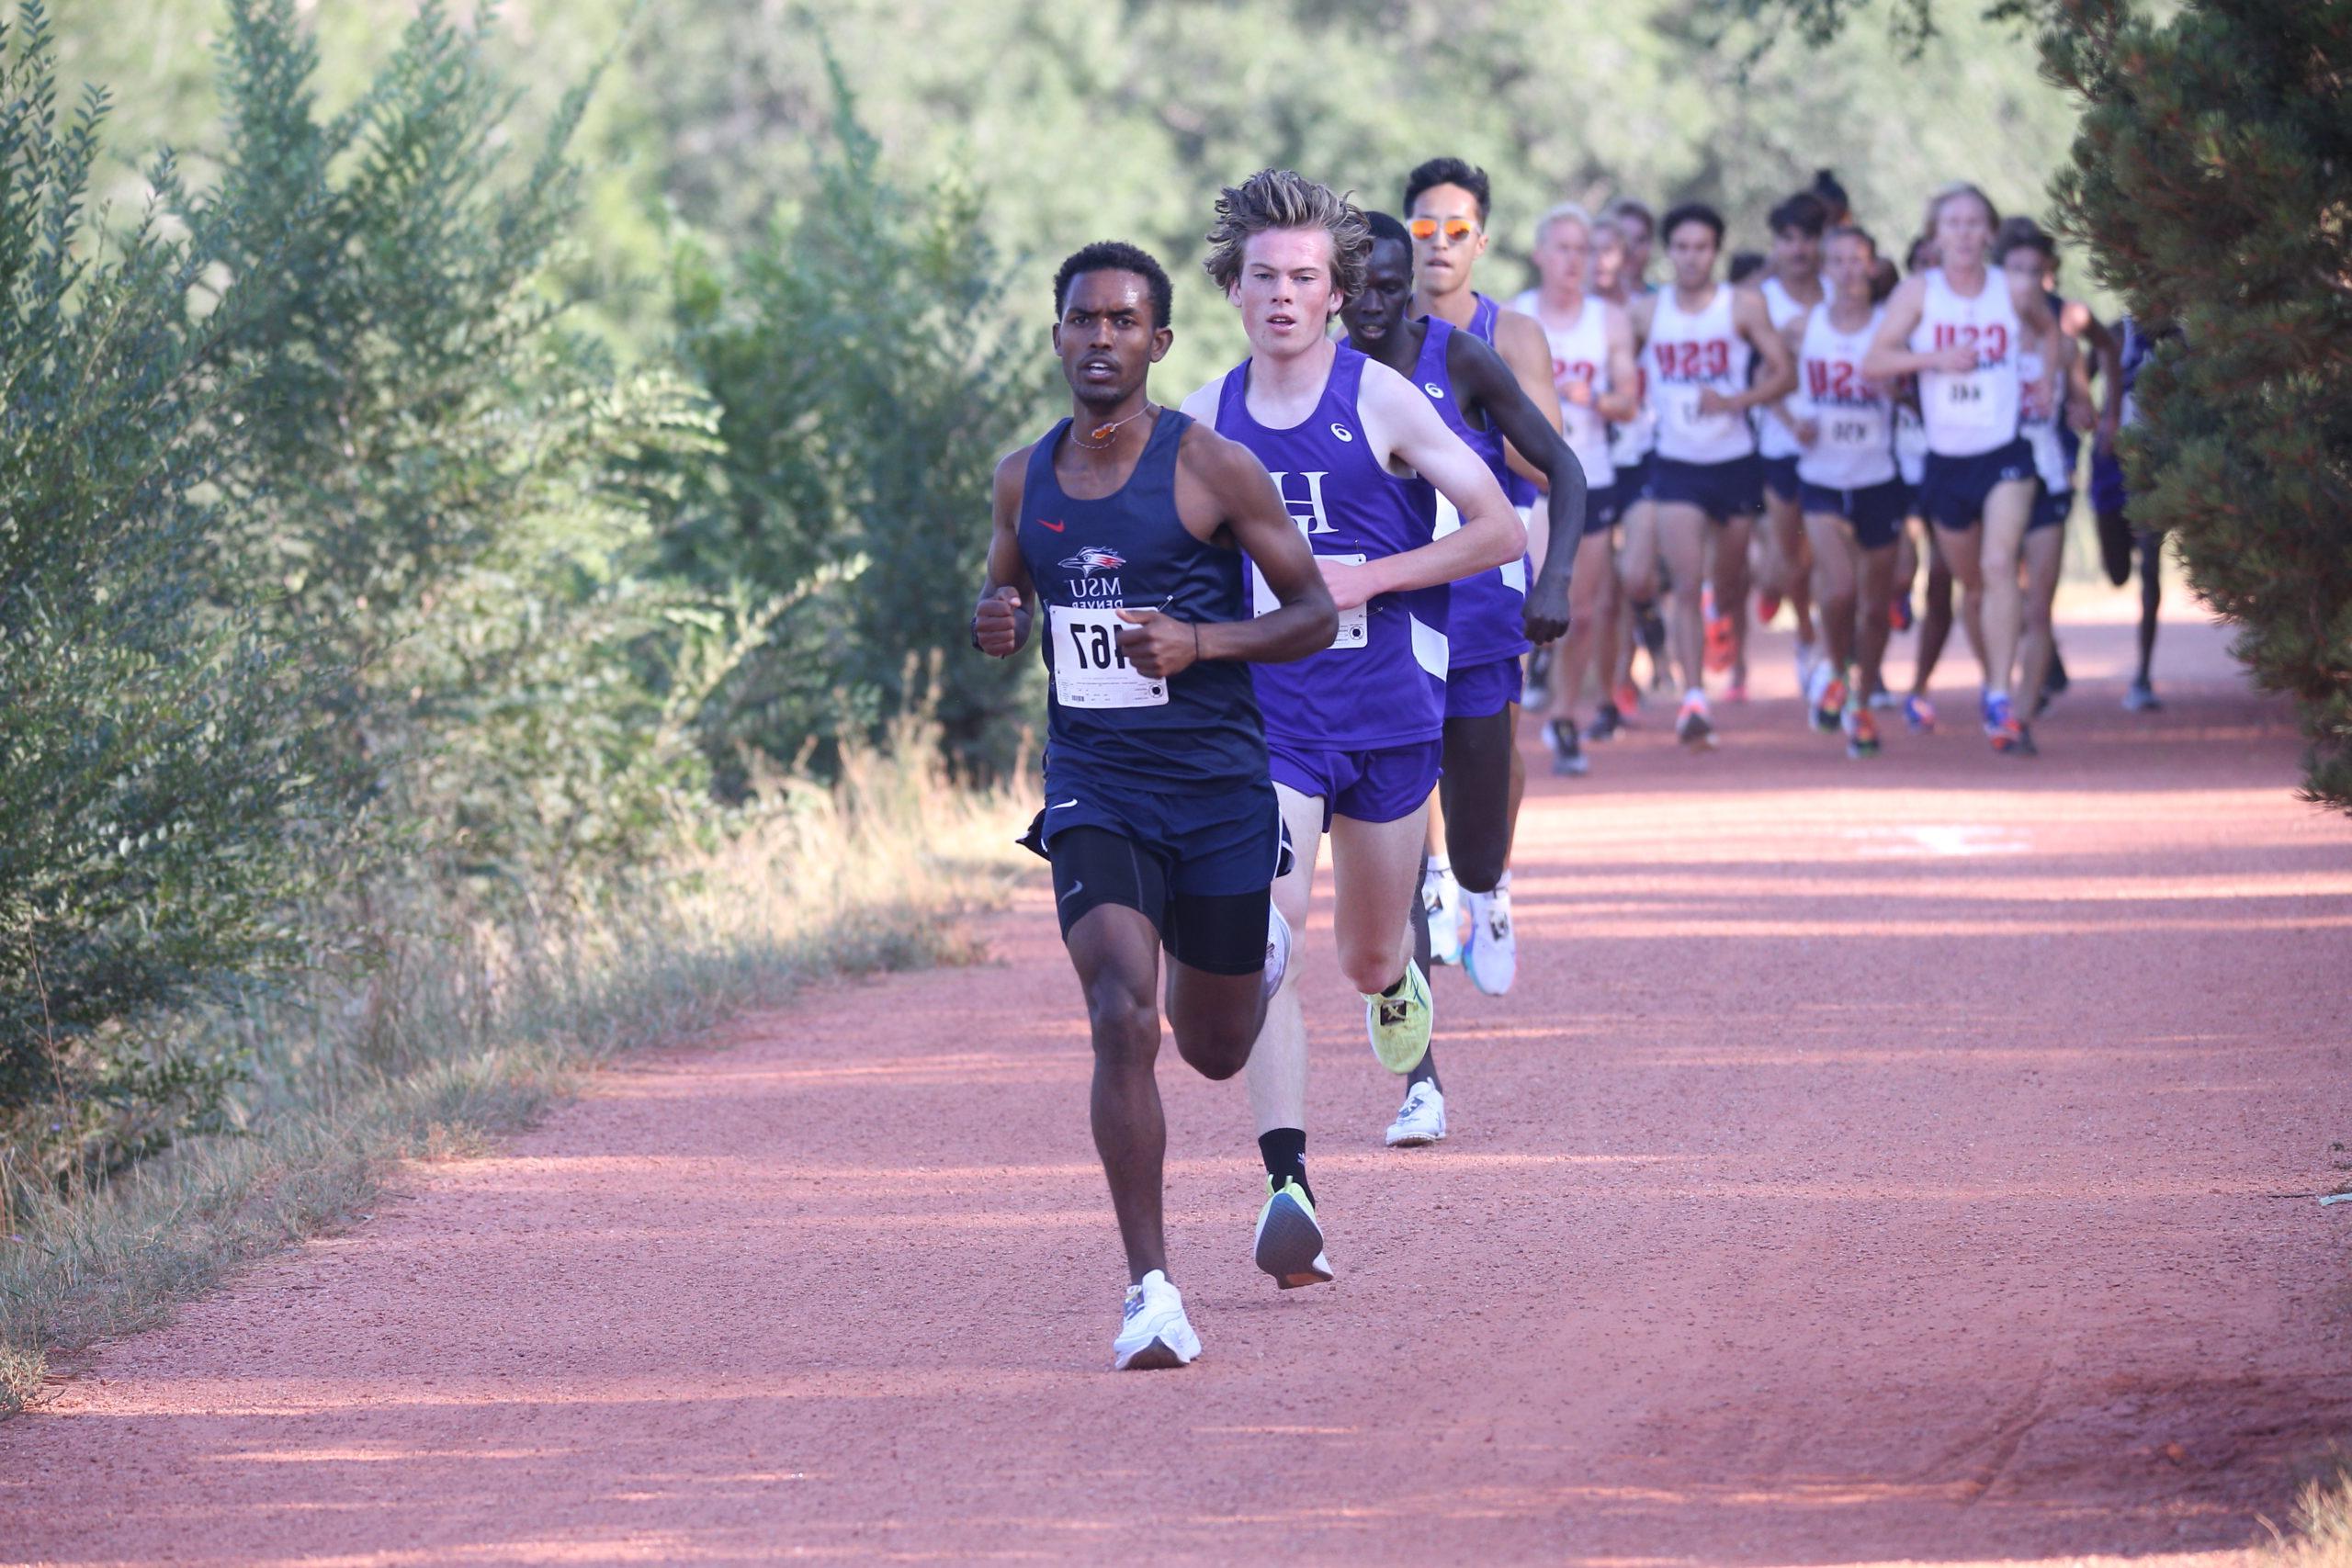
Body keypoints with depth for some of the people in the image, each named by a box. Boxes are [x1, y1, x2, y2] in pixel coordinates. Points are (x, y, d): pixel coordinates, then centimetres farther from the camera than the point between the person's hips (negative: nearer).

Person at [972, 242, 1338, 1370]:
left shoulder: (1212, 469, -8)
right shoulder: (1025, 479, 4)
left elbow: (1314, 612, -3)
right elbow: (1002, 594, 20)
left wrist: (1202, 641, -20)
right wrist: (993, 626, -5)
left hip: (1219, 786, -1)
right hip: (1093, 788, 1)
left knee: (1214, 1051, 15)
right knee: (1121, 1020, -20)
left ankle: (1262, 944, 54)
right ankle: (1151, 1292, -16)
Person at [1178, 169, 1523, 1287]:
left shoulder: (1380, 401, -5)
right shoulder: (1206, 420, 4)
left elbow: (1500, 530, -4)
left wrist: (1367, 579, -14)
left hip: (1386, 712, 0)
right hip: (1263, 719, 1)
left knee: (1368, 957, 14)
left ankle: (1399, 984, 54)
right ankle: (1287, 1189, -26)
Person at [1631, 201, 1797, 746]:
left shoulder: (1743, 307, -4)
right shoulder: (1646, 313, 2)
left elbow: (1784, 373, -6)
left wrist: (1734, 401, -20)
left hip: (1734, 461, 0)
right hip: (1676, 465, 0)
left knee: (1729, 587, 14)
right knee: (1687, 583, -15)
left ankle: (1734, 658, 46)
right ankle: (1693, 698, -22)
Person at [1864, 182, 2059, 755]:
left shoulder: (2015, 293, 0)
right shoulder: (1918, 293, -2)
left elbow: (2048, 329, 22)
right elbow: (1874, 363, -10)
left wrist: (2046, 380, 8)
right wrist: (1935, 358, -23)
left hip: (2005, 454, -2)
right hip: (1947, 460, 2)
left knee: (1999, 565, -21)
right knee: (1971, 584, 14)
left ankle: (2001, 701, -26)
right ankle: (1992, 679, 37)